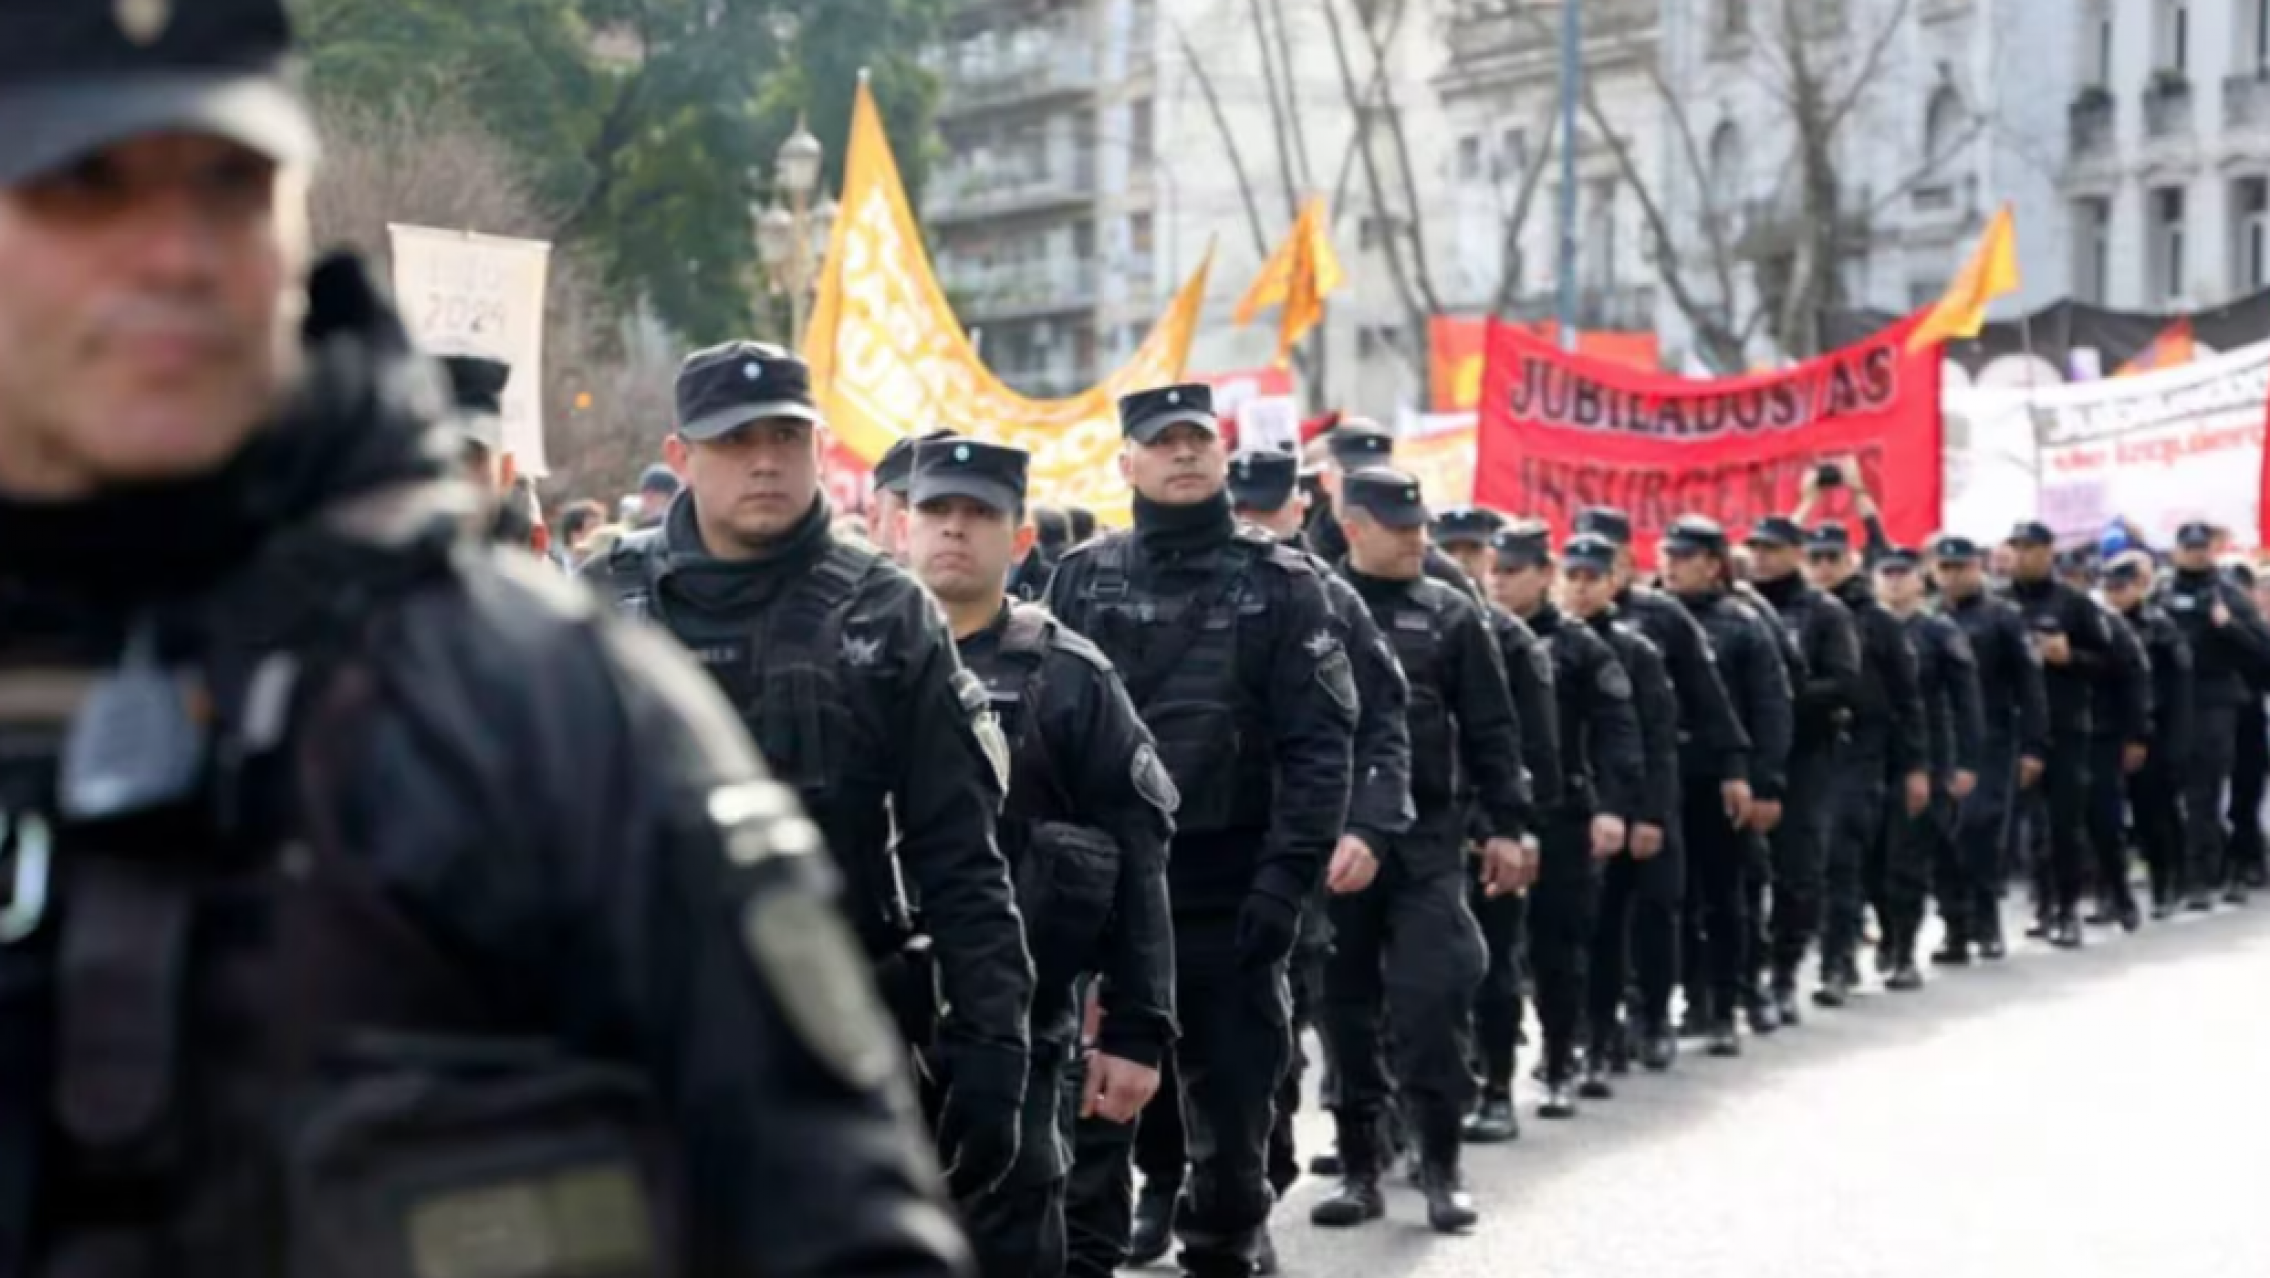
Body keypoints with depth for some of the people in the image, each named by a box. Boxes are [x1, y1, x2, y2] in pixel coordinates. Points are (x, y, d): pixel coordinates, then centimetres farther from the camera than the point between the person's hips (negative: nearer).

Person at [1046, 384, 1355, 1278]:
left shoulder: (1281, 584, 1)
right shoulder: (1082, 579, 7)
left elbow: (1317, 743, -5)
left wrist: (1289, 877, -14)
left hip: (1232, 891, -1)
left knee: (1232, 1105, 7)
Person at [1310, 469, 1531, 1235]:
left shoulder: (1450, 615, 6)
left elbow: (1490, 731, 7)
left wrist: (1508, 825, 1)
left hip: (1427, 838, 0)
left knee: (1432, 998, -7)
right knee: (1346, 1005, 6)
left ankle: (1441, 1165, 4)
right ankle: (1359, 1166, 15)